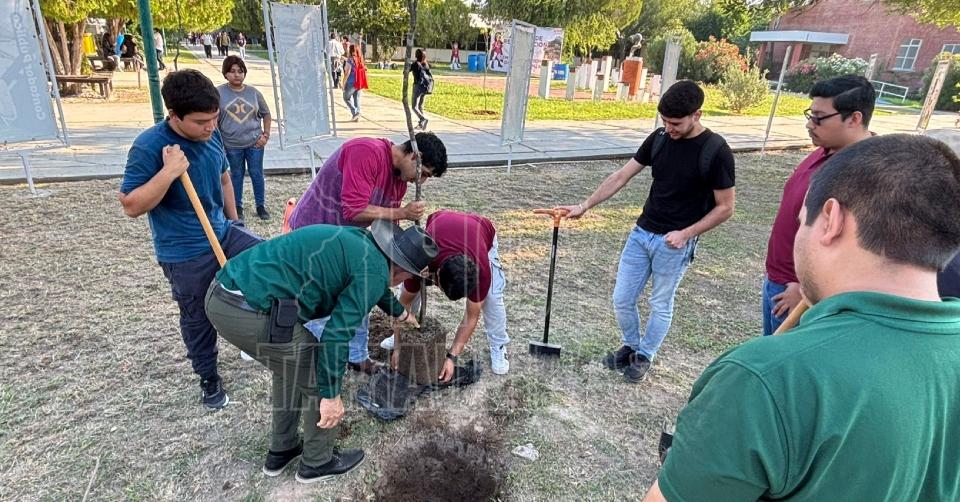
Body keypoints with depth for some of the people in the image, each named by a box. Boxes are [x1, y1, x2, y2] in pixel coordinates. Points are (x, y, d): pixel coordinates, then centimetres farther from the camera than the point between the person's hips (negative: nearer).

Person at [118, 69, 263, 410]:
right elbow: (131, 206, -20)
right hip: (185, 255, -6)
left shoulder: (211, 136, -3)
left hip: (223, 234, 6)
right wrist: (169, 172, -32)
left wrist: (233, 220, 18)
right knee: (199, 318, 9)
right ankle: (209, 379, 32)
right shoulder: (148, 147, -21)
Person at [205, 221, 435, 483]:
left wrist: (400, 313, 57)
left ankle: (281, 452, 45)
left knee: (291, 368, 29)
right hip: (253, 314, -9)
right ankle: (317, 462, 33)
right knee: (321, 381, 12)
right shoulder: (375, 269, -7)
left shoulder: (357, 240, 20)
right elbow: (337, 332, -13)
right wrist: (331, 395, -1)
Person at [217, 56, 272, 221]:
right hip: (232, 145, -1)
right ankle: (238, 206, 26)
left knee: (257, 174, 8)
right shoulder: (219, 93, -5)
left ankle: (261, 205, 23)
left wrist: (266, 135, 1)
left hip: (255, 143, 1)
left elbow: (266, 114, 11)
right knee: (236, 175, 12)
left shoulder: (253, 92, 2)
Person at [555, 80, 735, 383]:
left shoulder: (716, 151, -14)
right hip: (642, 233, 5)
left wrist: (685, 234, -17)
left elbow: (725, 208, -8)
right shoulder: (659, 138, 0)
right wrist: (584, 206, -1)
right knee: (622, 300, 9)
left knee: (660, 306, 11)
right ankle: (630, 346, 34)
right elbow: (621, 177, 4)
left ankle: (644, 356, 33)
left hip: (674, 243, -4)